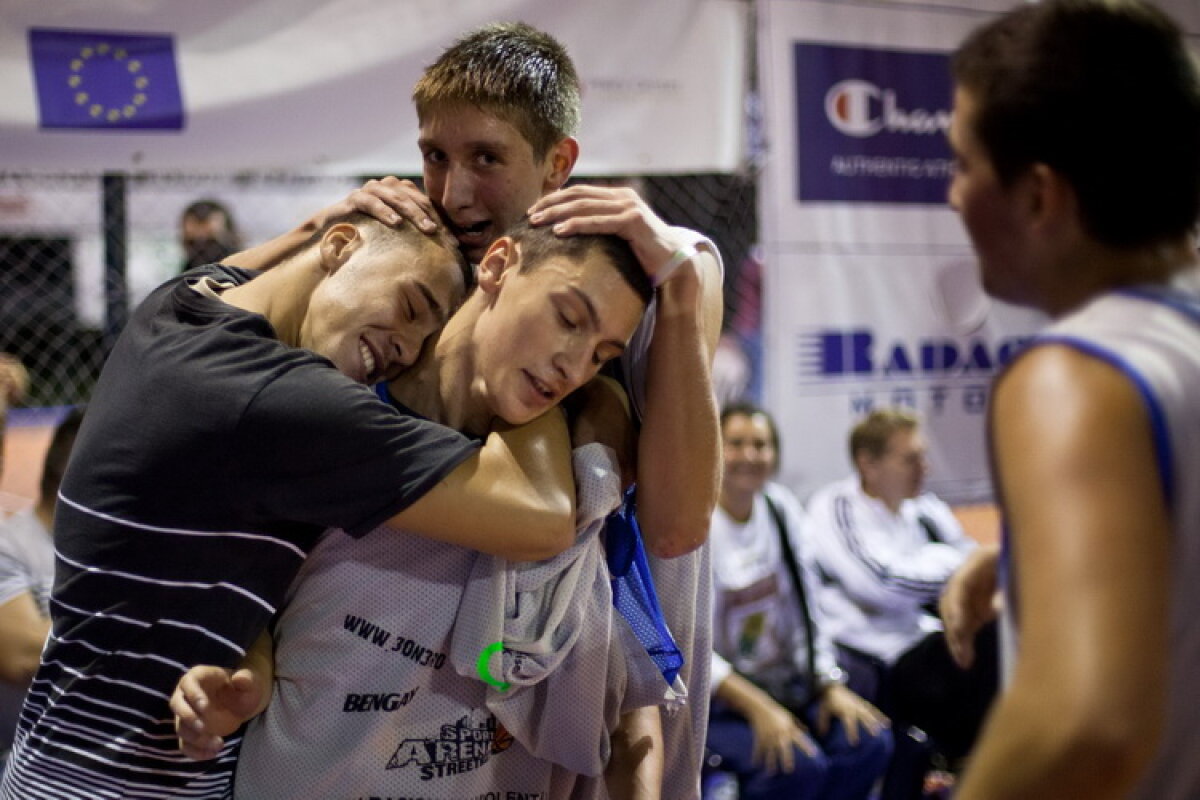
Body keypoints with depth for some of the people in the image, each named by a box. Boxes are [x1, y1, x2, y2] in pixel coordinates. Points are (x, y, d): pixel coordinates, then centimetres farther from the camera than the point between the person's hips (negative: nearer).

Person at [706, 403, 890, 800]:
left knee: (870, 741, -16)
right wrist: (756, 707, -21)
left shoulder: (782, 508, 6)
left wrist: (831, 685, -1)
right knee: (799, 764, -29)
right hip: (713, 699, -6)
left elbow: (807, 608, 11)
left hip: (784, 683, 7)